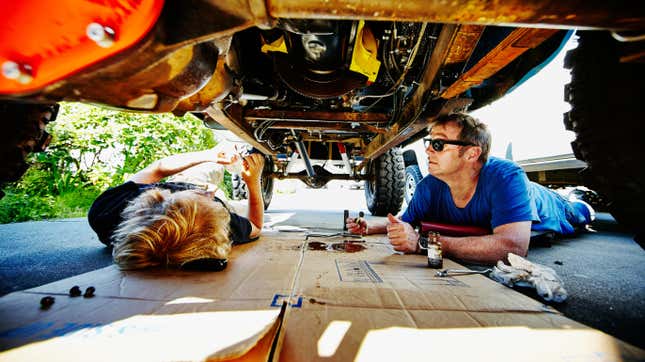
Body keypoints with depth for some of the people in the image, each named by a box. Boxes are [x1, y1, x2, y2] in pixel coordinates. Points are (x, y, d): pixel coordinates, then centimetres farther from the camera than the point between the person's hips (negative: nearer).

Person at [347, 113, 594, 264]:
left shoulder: (506, 178, -48)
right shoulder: (429, 187, -34)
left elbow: (513, 247, -61)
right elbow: (406, 222, -18)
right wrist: (369, 227, -36)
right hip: (480, 228, 4)